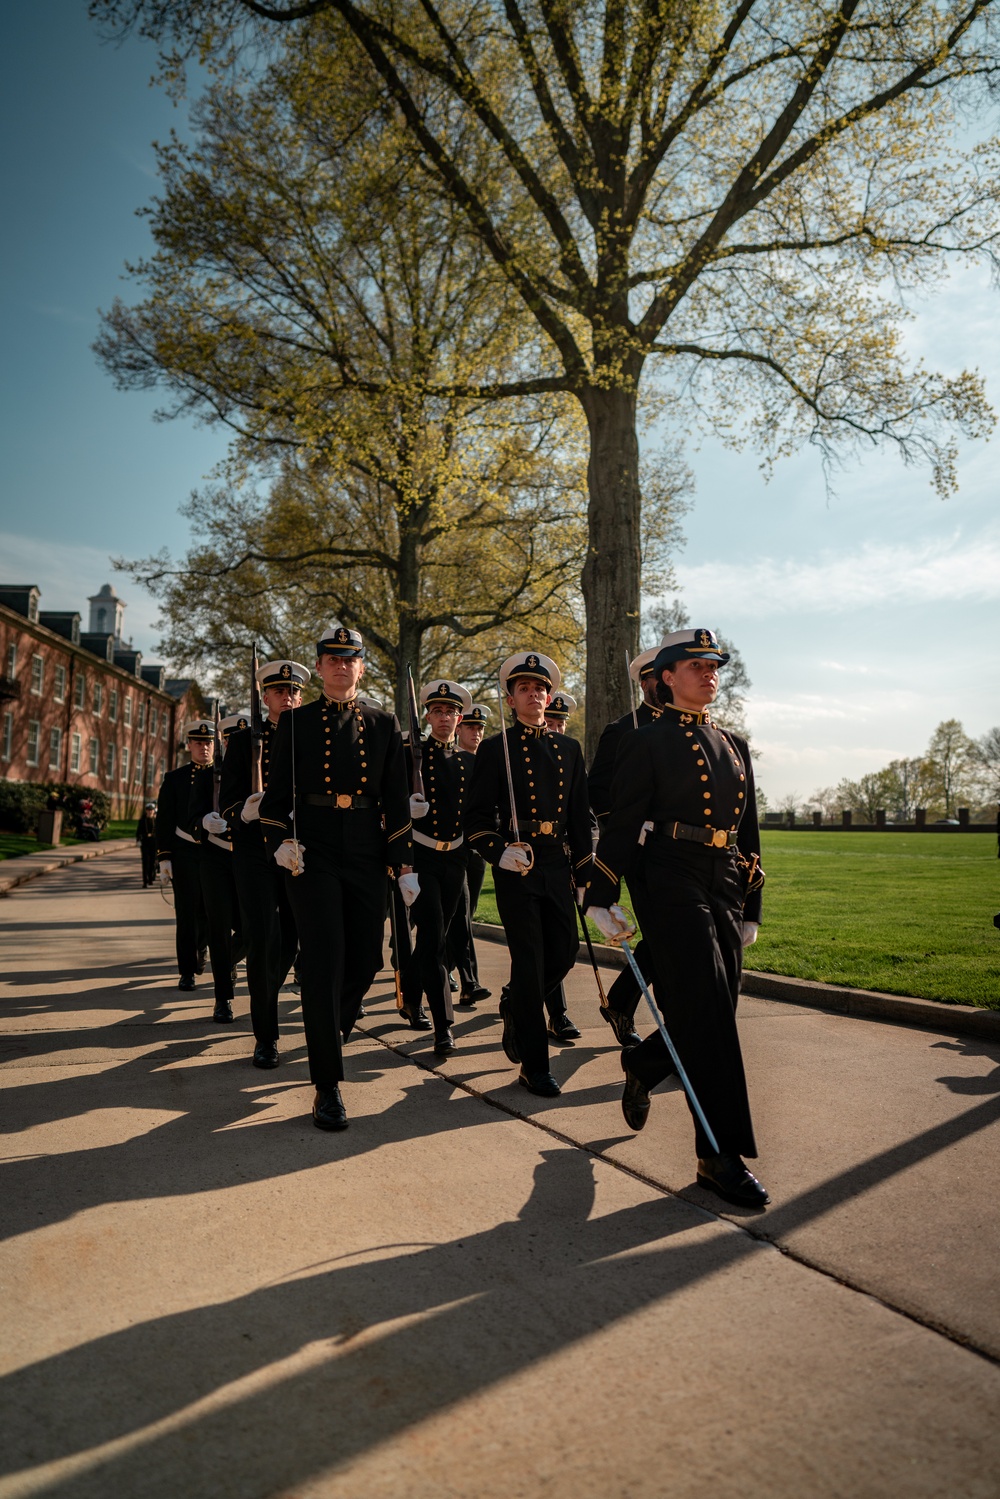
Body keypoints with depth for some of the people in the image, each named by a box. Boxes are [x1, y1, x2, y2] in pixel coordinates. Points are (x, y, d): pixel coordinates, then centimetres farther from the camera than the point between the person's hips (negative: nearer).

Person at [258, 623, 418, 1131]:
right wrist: (280, 840, -11)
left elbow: (397, 799, 7)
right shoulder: (295, 722, 5)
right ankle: (327, 1085, -1)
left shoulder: (384, 725, 8)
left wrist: (405, 864, 2)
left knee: (366, 958, 8)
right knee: (324, 959, -8)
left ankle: (328, 1029, 39)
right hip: (312, 851, -2)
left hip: (366, 854, 3)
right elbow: (278, 789, 6)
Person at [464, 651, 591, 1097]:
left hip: (557, 864, 5)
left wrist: (584, 872, 11)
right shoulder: (494, 749, 0)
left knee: (564, 952, 7)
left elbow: (580, 816, 14)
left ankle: (514, 1009, 37)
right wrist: (500, 853, -18)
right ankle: (534, 1066, 8)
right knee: (529, 960, -4)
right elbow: (477, 817, -2)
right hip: (515, 862, -5)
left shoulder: (569, 749, 12)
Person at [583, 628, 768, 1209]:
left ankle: (640, 1065, 38)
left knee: (714, 1011, 9)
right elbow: (621, 823, -6)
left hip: (724, 888, 7)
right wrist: (604, 898, -11)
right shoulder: (647, 742, -1)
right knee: (708, 1013, -9)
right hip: (670, 882, -7)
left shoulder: (735, 746, 18)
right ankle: (722, 1155, 0)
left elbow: (749, 831, 20)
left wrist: (751, 908, 19)